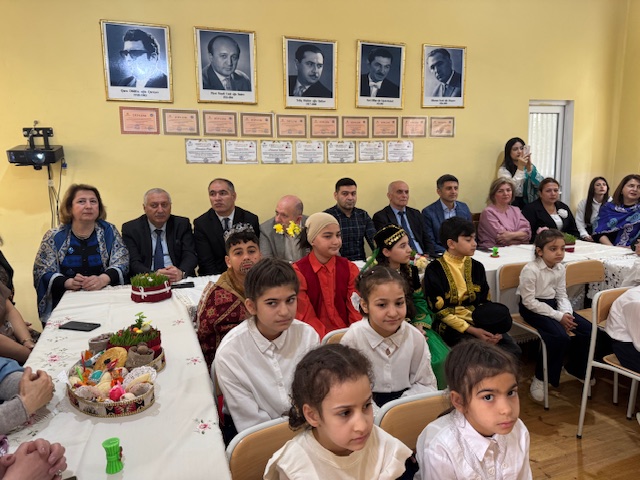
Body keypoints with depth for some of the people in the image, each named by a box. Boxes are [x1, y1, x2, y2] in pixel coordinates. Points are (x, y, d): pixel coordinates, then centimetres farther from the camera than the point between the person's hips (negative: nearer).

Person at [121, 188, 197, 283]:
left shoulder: (182, 224, 9)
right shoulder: (130, 229, 5)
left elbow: (190, 255, -1)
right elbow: (133, 263, -4)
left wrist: (181, 272, -24)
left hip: (180, 281, 1)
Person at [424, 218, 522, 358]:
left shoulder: (476, 267, 10)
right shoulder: (434, 270, -7)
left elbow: (485, 303, 10)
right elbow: (440, 310, -10)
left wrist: (494, 328, -10)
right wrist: (472, 330, -18)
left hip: (479, 321, 5)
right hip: (452, 325, -5)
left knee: (513, 350, -14)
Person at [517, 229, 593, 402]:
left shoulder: (560, 268, 2)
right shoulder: (530, 270, -21)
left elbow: (562, 295, 7)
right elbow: (529, 301, -21)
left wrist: (567, 313, -15)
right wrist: (558, 316, -22)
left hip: (552, 304, 8)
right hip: (532, 308, -8)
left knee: (587, 329, -4)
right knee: (561, 337, -27)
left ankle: (575, 368, 22)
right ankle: (540, 378, -9)